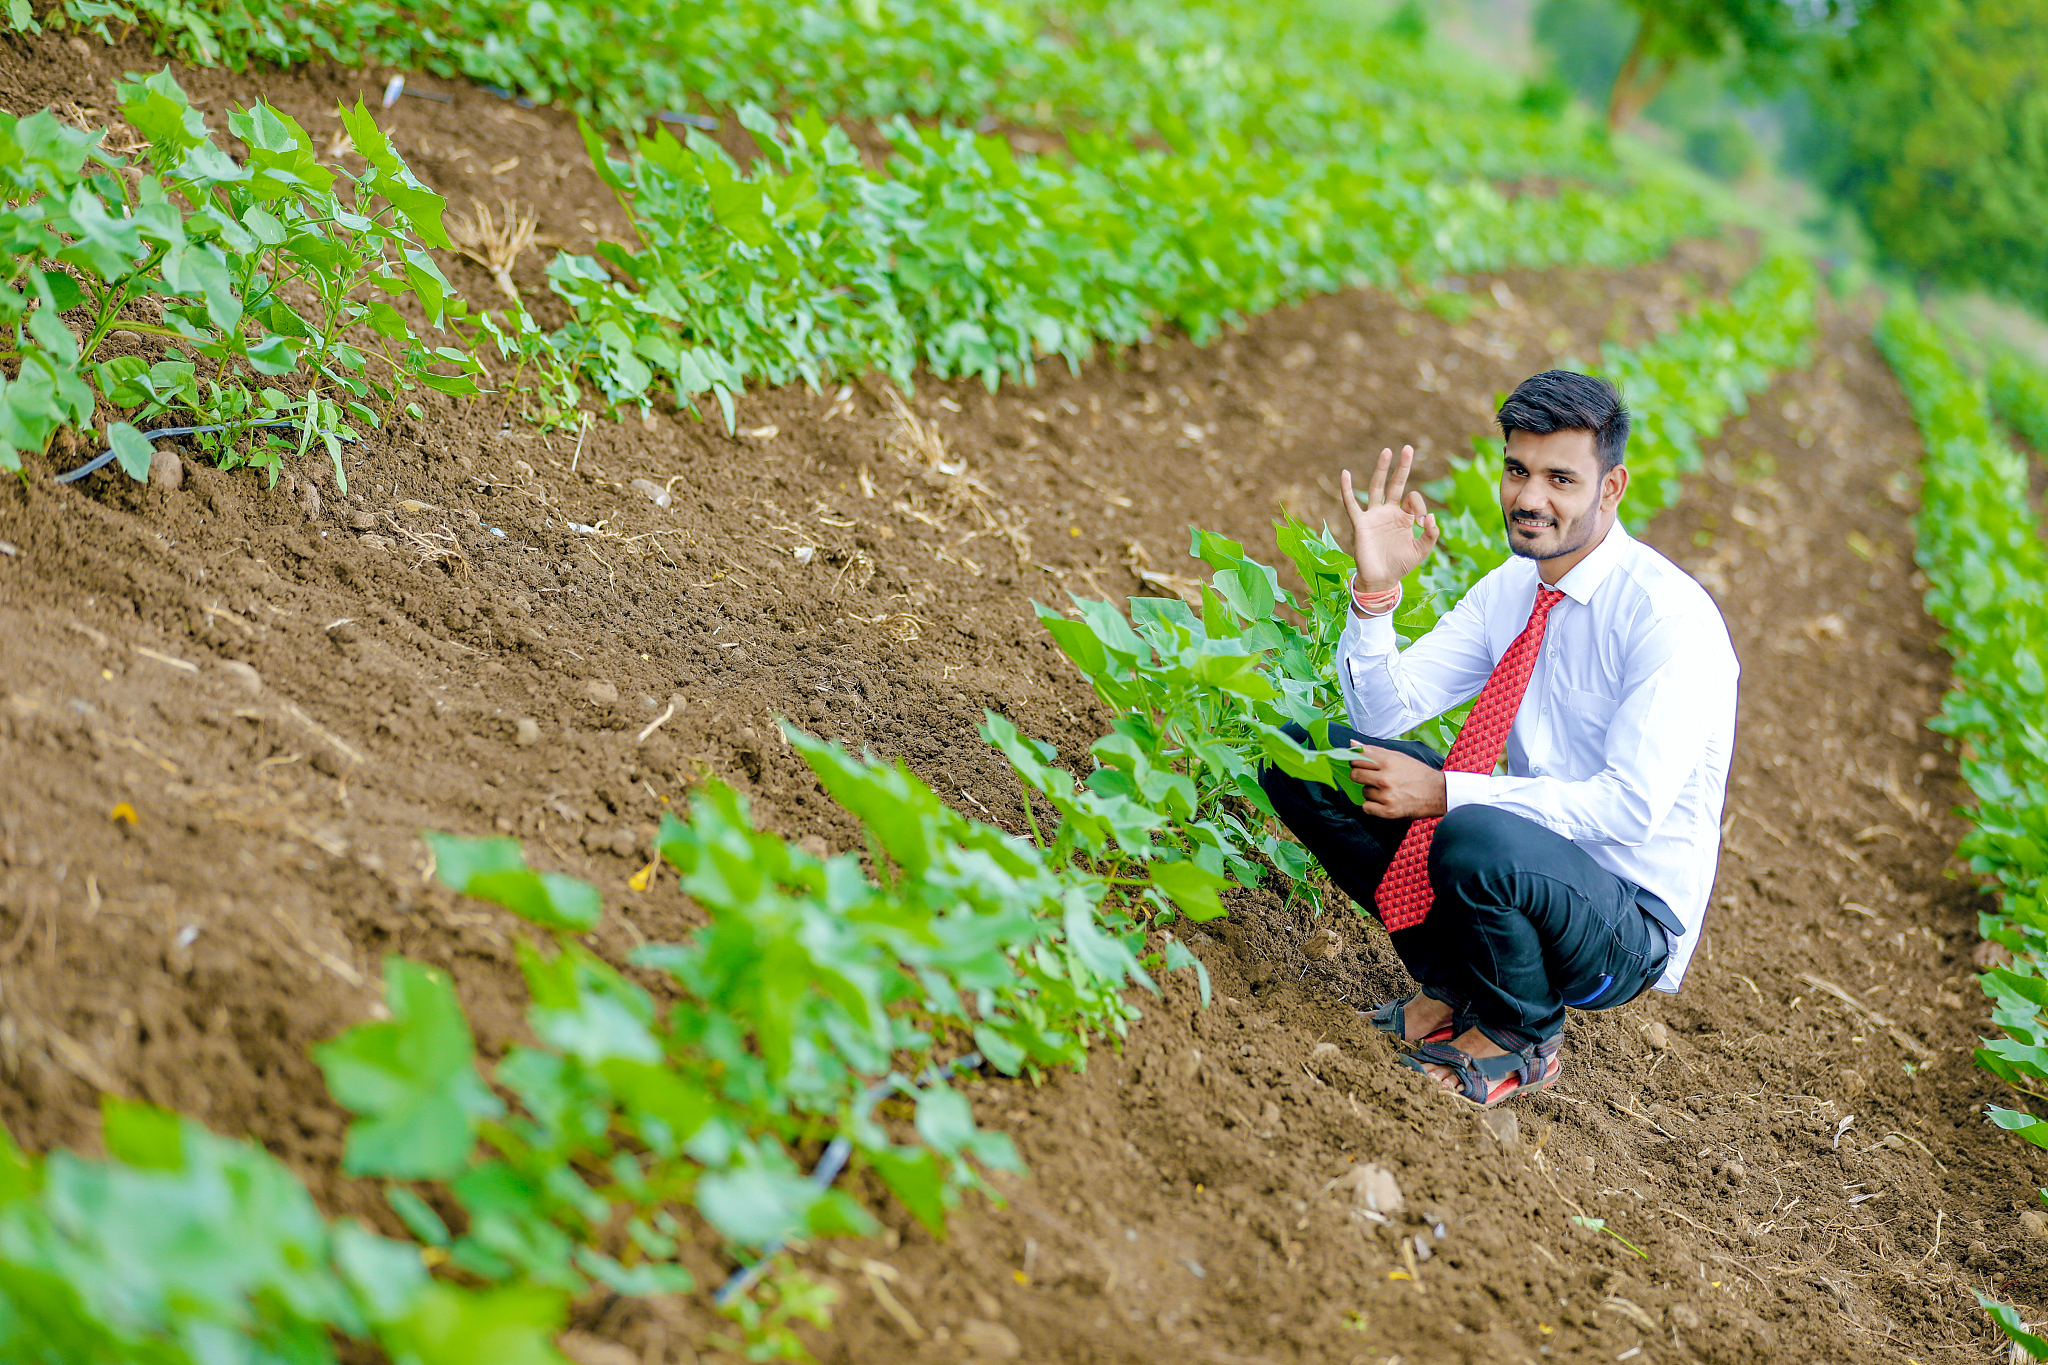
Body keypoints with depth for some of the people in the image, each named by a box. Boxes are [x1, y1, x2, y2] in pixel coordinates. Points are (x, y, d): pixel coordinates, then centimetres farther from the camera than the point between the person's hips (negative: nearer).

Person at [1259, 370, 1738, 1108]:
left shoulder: (1671, 616, -19)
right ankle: (1451, 986, 3)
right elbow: (1384, 709, 0)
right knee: (1303, 753, -5)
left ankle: (1521, 1034, -7)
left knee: (1478, 838, -39)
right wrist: (1375, 588, -18)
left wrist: (1446, 793, -28)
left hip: (1631, 925, -7)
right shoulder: (1509, 590, 3)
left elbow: (1633, 805, -26)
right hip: (1522, 862, 7)